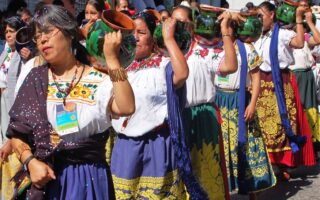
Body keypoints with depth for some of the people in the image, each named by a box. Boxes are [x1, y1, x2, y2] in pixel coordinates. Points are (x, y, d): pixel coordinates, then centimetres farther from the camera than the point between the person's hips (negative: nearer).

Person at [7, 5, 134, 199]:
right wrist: (31, 161, -12)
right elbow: (17, 133, 6)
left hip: (90, 178, -2)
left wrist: (112, 58, -21)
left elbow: (126, 108, -22)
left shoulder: (98, 79, -3)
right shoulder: (36, 79, 6)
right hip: (48, 178, 2)